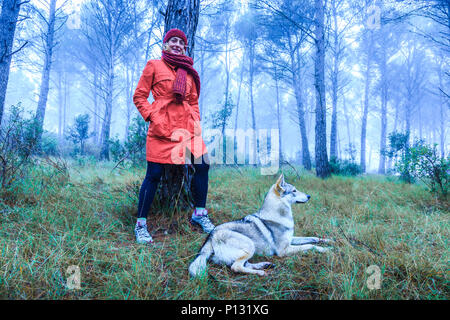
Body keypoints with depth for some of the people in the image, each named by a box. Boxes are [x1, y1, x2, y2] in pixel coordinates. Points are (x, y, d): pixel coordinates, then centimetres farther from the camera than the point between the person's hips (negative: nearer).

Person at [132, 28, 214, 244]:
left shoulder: (188, 71, 19)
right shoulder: (154, 66, 6)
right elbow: (139, 97, 4)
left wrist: (196, 122, 7)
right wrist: (153, 119, -7)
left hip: (187, 127, 5)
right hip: (162, 127, -5)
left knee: (202, 165, -1)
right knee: (154, 174, -5)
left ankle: (199, 214, 18)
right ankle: (141, 224, 9)